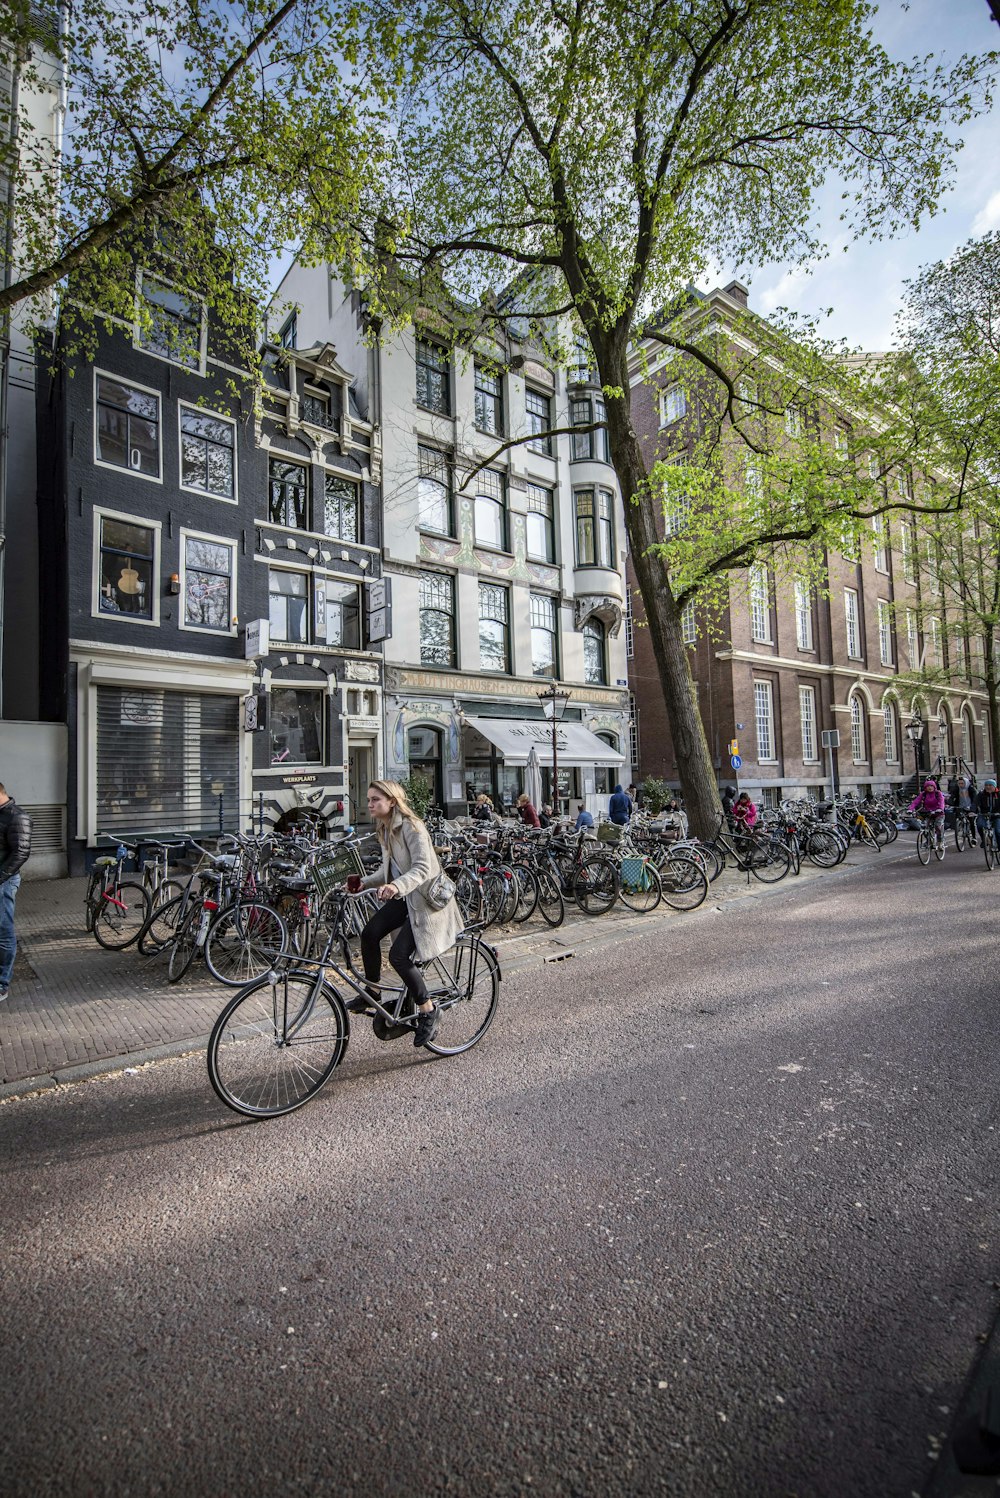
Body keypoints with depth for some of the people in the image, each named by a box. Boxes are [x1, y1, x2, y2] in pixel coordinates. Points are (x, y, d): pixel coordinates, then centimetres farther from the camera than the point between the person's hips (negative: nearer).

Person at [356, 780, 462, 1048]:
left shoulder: (411, 827, -20)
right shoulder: (385, 829, 8)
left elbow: (423, 868, -30)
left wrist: (398, 885, -46)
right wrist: (364, 882, 0)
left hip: (426, 898, -8)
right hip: (404, 897, 8)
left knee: (399, 955, -15)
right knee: (369, 934, -8)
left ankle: (428, 1010, 5)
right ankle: (372, 992, 13)